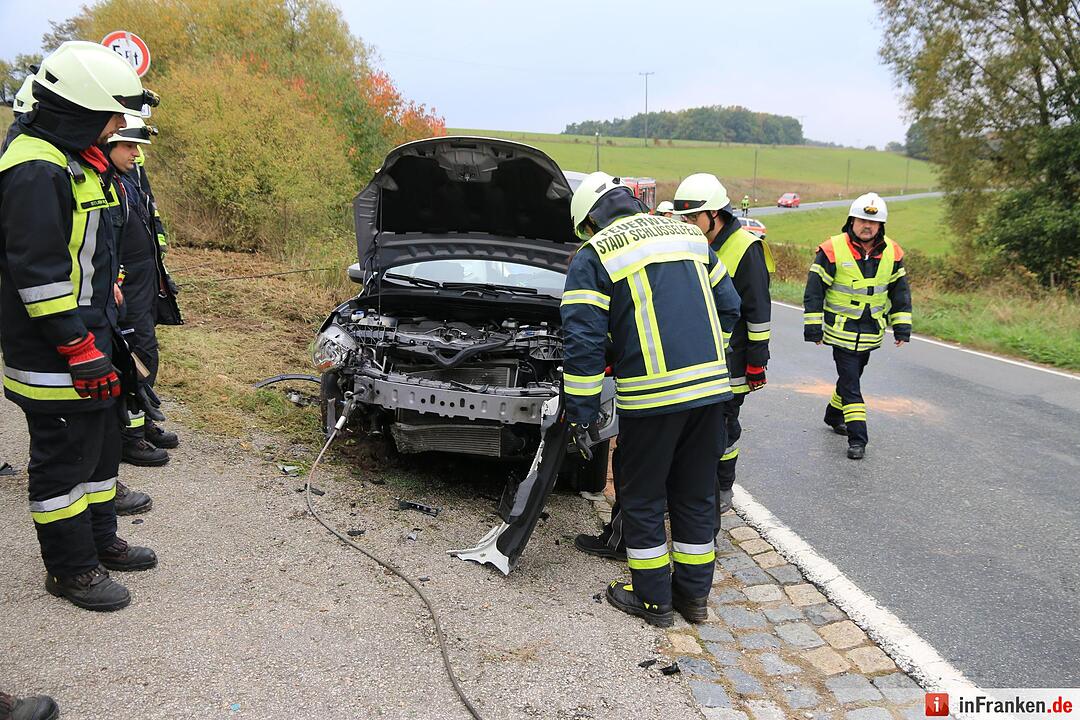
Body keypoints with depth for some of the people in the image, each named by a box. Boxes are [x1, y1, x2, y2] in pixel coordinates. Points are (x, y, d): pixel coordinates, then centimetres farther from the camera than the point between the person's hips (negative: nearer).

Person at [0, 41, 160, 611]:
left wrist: (104, 330, 24)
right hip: (55, 357, -10)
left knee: (100, 445, 20)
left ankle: (100, 541, 36)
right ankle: (70, 569, 18)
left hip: (88, 337, 10)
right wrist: (81, 350, -23)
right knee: (64, 459, 3)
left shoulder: (73, 159, 12)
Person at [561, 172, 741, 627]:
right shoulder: (688, 235, 15)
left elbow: (583, 343, -8)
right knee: (696, 495, 17)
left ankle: (653, 600, 21)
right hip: (710, 387, 6)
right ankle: (694, 593, 29)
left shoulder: (594, 255, -1)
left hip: (651, 396, -5)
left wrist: (581, 414, -4)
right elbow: (727, 307, 18)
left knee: (642, 500, 11)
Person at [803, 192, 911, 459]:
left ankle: (834, 415, 41)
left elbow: (900, 291, 10)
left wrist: (902, 327, 8)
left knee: (852, 376, 19)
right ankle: (857, 438, -4)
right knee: (850, 382, -7)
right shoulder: (832, 250, -14)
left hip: (872, 332, 5)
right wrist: (813, 327, -10)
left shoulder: (892, 252, 0)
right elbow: (814, 290, -10)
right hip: (842, 330, -5)